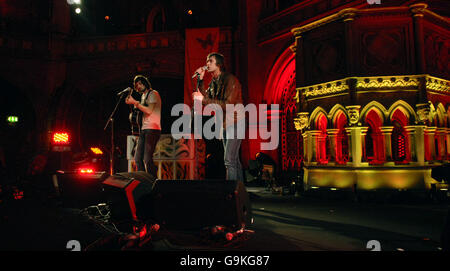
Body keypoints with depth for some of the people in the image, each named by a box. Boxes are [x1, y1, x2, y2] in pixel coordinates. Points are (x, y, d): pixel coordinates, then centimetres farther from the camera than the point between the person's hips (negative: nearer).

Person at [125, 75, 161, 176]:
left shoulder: (153, 94, -3)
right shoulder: (143, 96, 22)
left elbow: (149, 111, -16)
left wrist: (135, 102, -13)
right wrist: (133, 104, 13)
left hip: (152, 129, -9)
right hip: (143, 130, 9)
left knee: (147, 159, -15)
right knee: (138, 159, 5)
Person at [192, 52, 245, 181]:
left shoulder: (230, 79, -14)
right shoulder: (213, 82, 12)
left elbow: (227, 104, -23)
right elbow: (205, 97, 3)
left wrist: (204, 100, -24)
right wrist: (200, 80, -3)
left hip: (235, 122, -9)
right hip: (225, 124, 9)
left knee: (229, 160, -14)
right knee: (234, 159, 12)